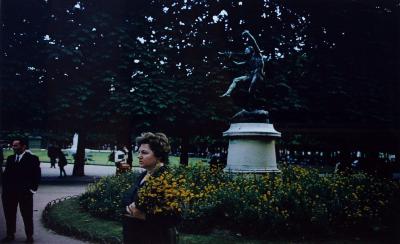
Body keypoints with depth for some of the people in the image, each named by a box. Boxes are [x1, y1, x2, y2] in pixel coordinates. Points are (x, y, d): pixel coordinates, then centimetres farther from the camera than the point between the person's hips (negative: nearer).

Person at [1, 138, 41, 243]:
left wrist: (33, 189, -10)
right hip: (9, 192, 5)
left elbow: (36, 175, -5)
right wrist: (4, 188, 5)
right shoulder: (10, 158, 12)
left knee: (27, 215, 4)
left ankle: (29, 236, 14)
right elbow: (5, 174, 14)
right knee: (9, 215, 11)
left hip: (25, 192, -5)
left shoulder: (32, 159, -4)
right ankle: (10, 235, 24)